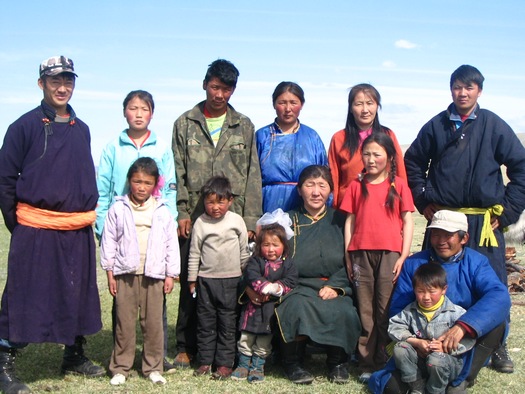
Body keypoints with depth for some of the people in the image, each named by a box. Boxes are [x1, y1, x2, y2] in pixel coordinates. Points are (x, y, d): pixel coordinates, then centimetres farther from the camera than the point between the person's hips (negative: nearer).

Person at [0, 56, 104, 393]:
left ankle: (75, 357, 29)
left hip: (78, 232, 6)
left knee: (78, 295, 13)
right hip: (35, 230, -5)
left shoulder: (81, 130, 12)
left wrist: (88, 212, 13)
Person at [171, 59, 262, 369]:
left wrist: (251, 219, -1)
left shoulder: (244, 127, 12)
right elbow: (178, 173, 6)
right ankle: (186, 346, 11)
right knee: (190, 282, 1)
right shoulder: (185, 124, 10)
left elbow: (253, 175, 8)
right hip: (194, 217, 0)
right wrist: (181, 212, -5)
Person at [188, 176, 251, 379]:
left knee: (227, 322, 3)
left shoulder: (236, 221, -1)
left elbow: (244, 251, 8)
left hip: (231, 280, 0)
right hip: (205, 279, 1)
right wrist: (192, 279, 4)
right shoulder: (201, 223, -2)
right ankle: (205, 361, 16)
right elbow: (194, 253, 3)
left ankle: (225, 363, 9)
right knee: (205, 321, 7)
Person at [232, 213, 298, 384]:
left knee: (265, 338, 8)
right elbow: (251, 277, -19)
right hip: (253, 305, 0)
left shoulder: (288, 263, 1)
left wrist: (278, 288, -26)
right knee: (246, 336, 7)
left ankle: (258, 366, 19)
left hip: (272, 307, 0)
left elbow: (291, 282, -9)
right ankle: (243, 364, 20)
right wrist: (267, 287, -31)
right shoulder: (255, 261, -2)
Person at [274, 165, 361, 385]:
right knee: (297, 307, -34)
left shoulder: (339, 220, 14)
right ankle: (293, 363, -10)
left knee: (344, 312, -31)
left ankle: (337, 363, -3)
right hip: (297, 287, 0)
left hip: (334, 288, 0)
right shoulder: (288, 220, 14)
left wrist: (334, 285, -10)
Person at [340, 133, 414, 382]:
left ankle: (383, 362, 9)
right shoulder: (357, 186, 10)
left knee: (385, 310, 0)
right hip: (361, 252, 2)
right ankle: (366, 364, 8)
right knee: (365, 310, 3)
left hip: (389, 253, -2)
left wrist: (404, 256, -3)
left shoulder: (398, 185, 5)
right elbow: (349, 221, 11)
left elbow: (408, 221, 4)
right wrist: (347, 255, 6)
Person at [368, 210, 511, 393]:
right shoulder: (413, 264, 0)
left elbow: (499, 296, -24)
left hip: (465, 342, 0)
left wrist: (462, 327, -41)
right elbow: (397, 309, -4)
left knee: (497, 320, -26)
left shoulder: (476, 262, -4)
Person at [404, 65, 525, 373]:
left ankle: (496, 346, 15)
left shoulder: (494, 126, 0)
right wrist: (423, 201, 5)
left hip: (485, 221, -1)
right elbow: (413, 163, 14)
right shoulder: (437, 126, 5)